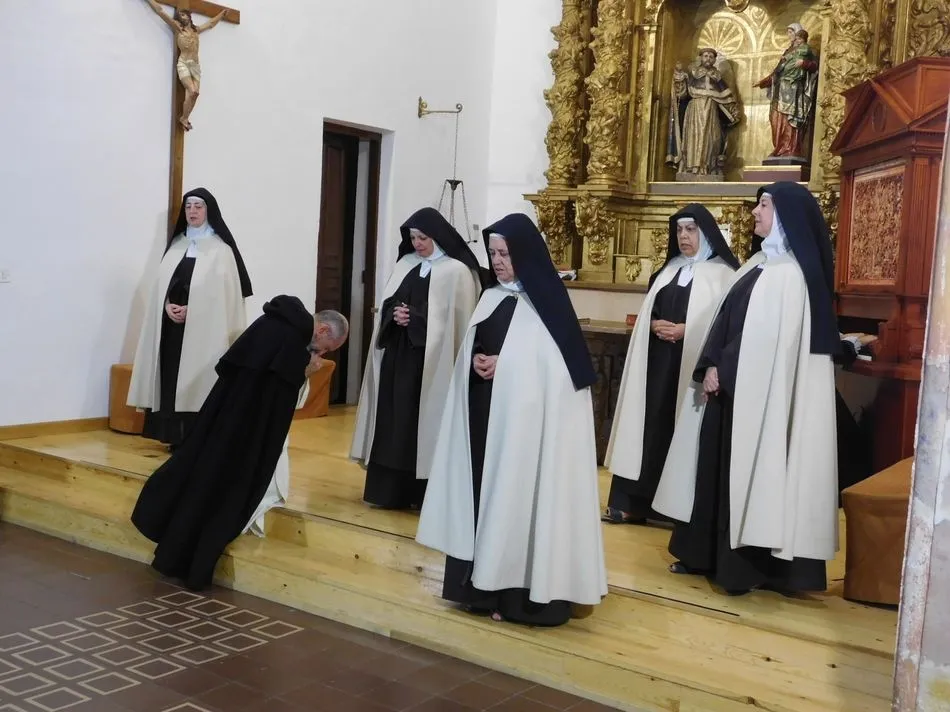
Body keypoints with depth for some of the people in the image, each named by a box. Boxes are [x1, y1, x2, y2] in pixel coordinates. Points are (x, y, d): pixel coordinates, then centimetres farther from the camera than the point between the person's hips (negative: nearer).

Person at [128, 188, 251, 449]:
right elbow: (162, 283, 12)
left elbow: (223, 291, -9)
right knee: (173, 379, 4)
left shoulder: (220, 249, -2)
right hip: (172, 323, 5)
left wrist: (191, 310, -16)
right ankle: (177, 436, 11)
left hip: (203, 327, -5)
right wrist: (168, 305, -8)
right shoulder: (177, 244, 14)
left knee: (198, 379, -6)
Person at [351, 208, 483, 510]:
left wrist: (413, 318, -15)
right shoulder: (406, 264, 12)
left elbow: (457, 321, -12)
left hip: (431, 361, -6)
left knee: (423, 421, -4)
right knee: (393, 419, 7)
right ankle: (390, 490, 15)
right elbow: (386, 304, 16)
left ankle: (424, 493, 6)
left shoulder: (457, 271, -7)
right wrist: (394, 314, -7)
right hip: (397, 355, 6)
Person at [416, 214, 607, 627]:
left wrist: (501, 363, -16)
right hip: (485, 415, 7)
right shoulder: (491, 298, 13)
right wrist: (477, 362, -6)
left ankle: (521, 592, 3)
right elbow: (471, 350, 17)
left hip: (527, 418, -7)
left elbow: (560, 364, -13)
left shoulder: (547, 303, -8)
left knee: (519, 493, -5)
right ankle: (485, 584, 15)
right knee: (486, 491, 7)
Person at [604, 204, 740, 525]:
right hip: (657, 363, 6)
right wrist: (655, 325, -4)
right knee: (650, 427, 5)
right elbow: (647, 313, 18)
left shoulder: (722, 273, -3)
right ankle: (636, 502, 9)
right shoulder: (668, 270, 17)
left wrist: (683, 330, -17)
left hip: (692, 365, -6)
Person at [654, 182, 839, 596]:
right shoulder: (761, 263, 14)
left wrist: (723, 371, -12)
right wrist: (711, 367, -2)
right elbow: (726, 320, 10)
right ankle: (710, 554, 21)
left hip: (756, 393, -9)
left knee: (748, 469, -3)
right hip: (731, 385, 9)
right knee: (718, 467, 12)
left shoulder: (790, 273, -14)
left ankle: (745, 566, 7)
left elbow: (768, 338, -19)